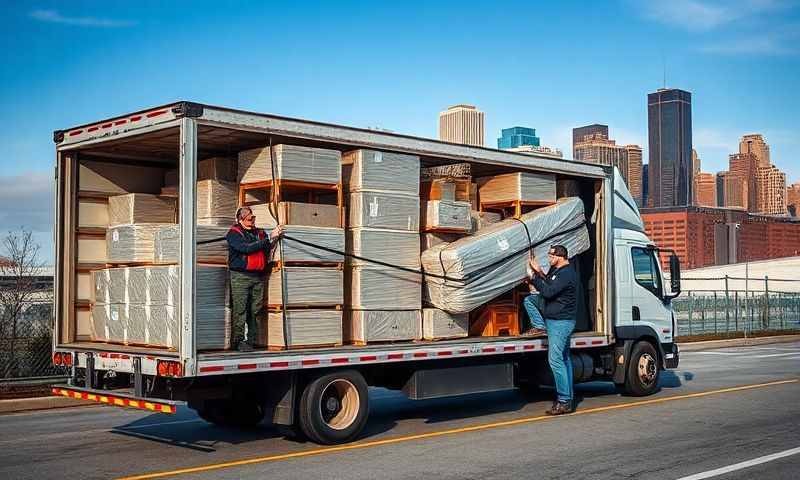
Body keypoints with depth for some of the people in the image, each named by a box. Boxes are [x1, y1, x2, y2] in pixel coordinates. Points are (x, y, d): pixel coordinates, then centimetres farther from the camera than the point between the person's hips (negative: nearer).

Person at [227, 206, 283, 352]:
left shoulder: (260, 233, 18)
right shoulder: (234, 233, 0)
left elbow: (268, 251, 15)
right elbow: (246, 248, -14)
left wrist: (275, 236, 0)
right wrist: (269, 238, -13)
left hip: (259, 276, 5)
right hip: (240, 276, -5)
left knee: (256, 310, 3)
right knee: (240, 309, -7)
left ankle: (250, 340, 8)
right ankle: (238, 341, -3)